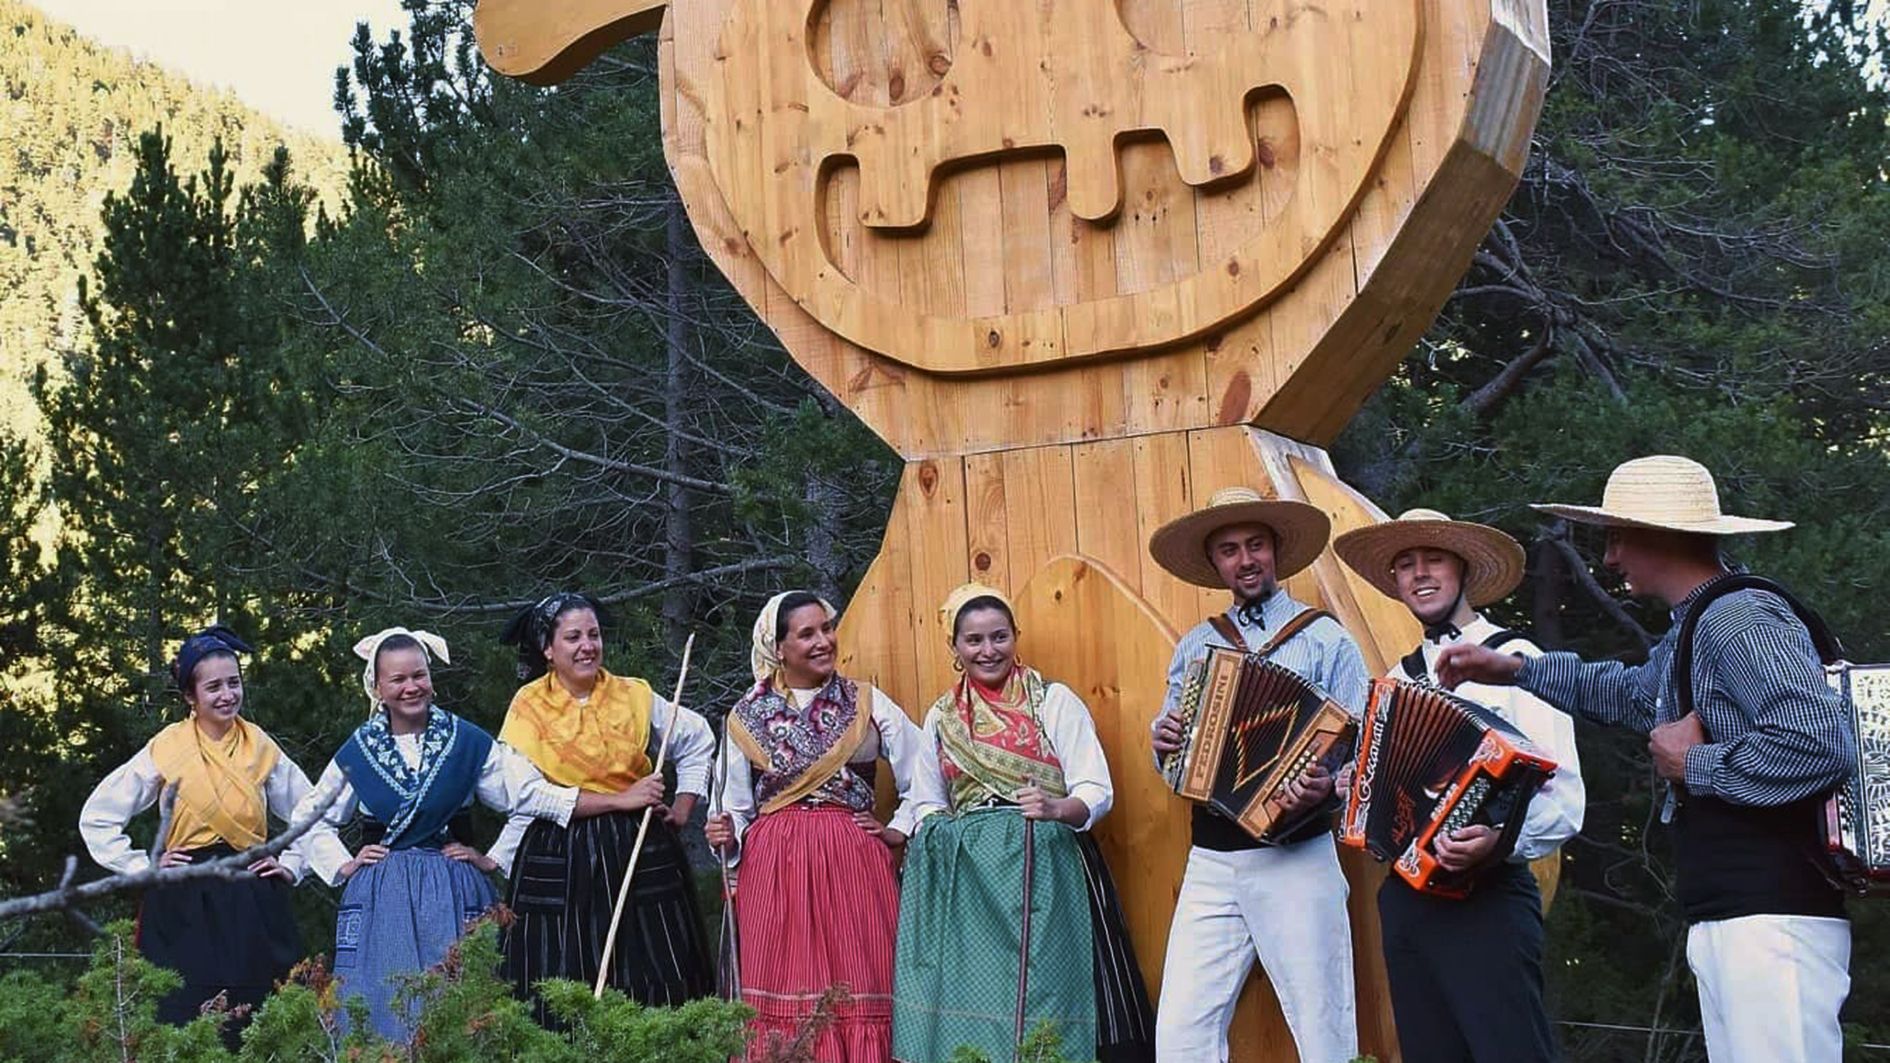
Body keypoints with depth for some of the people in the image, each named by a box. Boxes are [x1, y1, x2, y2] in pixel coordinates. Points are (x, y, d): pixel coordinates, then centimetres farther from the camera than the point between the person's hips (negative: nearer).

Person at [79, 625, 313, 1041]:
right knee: (183, 1019, -6)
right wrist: (141, 866, 0)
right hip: (184, 904, -2)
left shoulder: (261, 748, 7)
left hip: (252, 904, 2)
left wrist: (291, 865, 8)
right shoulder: (167, 749, 1)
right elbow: (97, 817, 5)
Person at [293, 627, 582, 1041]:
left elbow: (528, 792, -2)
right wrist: (344, 866, 6)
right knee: (384, 1007, -1)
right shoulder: (359, 750, 5)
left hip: (452, 894, -1)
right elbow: (312, 818, 16)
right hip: (380, 897, 1)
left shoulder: (467, 741, 1)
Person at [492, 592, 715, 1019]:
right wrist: (619, 800, -13)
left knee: (655, 987, 0)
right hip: (558, 865, -2)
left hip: (641, 854, 2)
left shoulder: (635, 696, 6)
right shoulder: (528, 707, 0)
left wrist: (682, 810, 11)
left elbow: (698, 742, 20)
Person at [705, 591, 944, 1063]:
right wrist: (725, 834, -6)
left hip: (853, 862, 0)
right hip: (774, 867, 0)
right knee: (783, 991, -1)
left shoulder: (868, 703, 7)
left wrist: (899, 831, 3)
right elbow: (733, 806, 12)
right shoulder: (747, 716, 8)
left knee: (859, 986, -3)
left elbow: (924, 775, 11)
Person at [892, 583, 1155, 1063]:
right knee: (973, 1003, -2)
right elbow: (930, 803, 22)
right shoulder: (941, 718, 15)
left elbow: (1097, 791, -3)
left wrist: (1058, 808, -23)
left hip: (1045, 868, -3)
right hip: (967, 881, 3)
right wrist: (928, 840, 1)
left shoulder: (1054, 701, 3)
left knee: (1045, 1002, -10)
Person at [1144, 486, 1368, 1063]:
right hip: (1210, 864, 4)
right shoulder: (1194, 647, 15)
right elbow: (1172, 749, 22)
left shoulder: (1324, 639, 3)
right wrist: (1163, 740, -1)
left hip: (1296, 860, -4)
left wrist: (1329, 784, -23)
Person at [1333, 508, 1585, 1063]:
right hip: (1403, 897, 7)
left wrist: (1500, 841, -29)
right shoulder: (1399, 678, 16)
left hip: (1484, 898, -7)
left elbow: (1563, 799, -11)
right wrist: (1353, 787, 8)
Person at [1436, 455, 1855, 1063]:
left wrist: (1695, 766, -14)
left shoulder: (1739, 619, -14)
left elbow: (1820, 744, -26)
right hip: (1725, 923, 10)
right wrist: (1515, 670, 39)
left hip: (1773, 920, -10)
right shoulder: (1695, 629, 18)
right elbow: (1628, 693, 40)